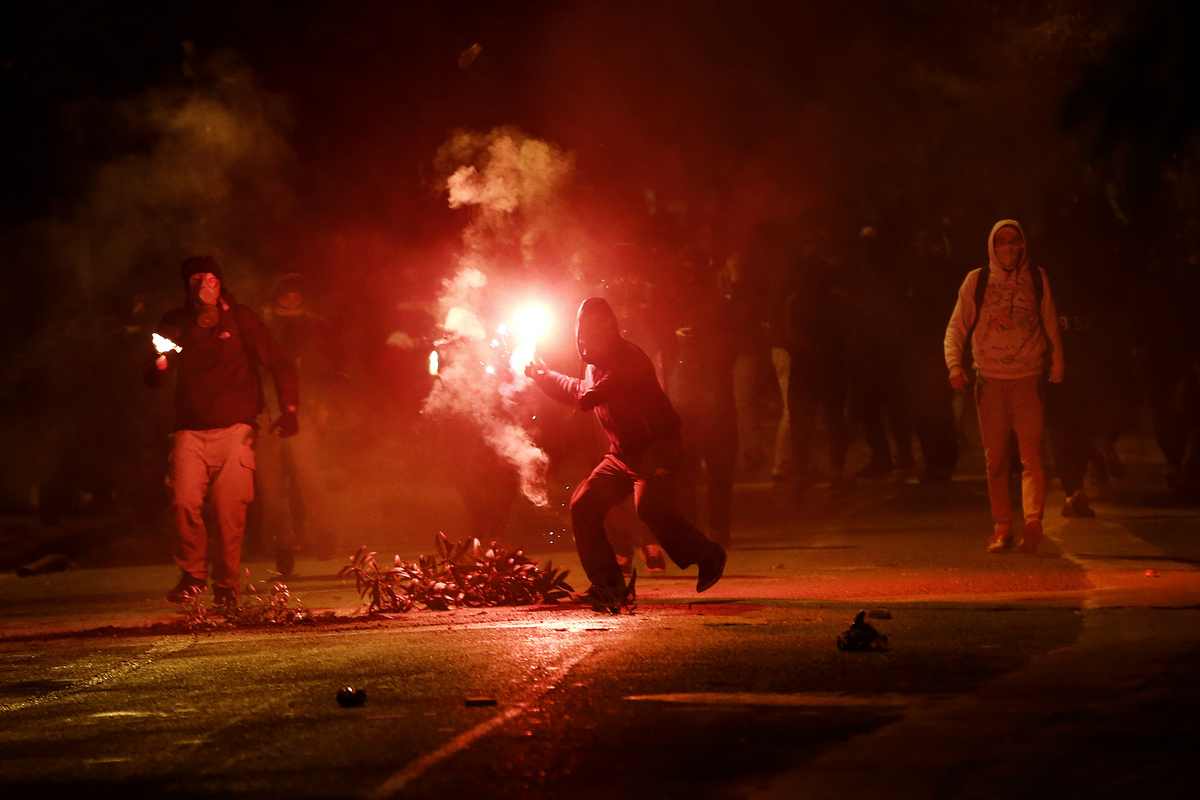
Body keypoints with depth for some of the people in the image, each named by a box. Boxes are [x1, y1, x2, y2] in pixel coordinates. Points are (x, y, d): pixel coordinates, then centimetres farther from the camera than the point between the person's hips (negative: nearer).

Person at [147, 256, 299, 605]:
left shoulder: (240, 319, 4)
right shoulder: (175, 324, 10)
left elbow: (280, 365, 6)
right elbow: (153, 380, 11)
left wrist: (289, 409, -6)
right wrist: (160, 364, -13)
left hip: (234, 428, -1)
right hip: (190, 430, 1)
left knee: (229, 509, -9)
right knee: (184, 501, -15)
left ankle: (226, 583, 6)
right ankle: (192, 575, 4)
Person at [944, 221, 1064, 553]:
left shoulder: (1037, 280, 7)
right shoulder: (976, 281, 5)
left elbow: (1052, 330, 12)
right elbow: (956, 327, 5)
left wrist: (1056, 374, 10)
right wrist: (954, 364, -11)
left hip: (1029, 380, -1)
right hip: (990, 382, 1)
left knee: (1031, 456, -13)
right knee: (995, 461, 4)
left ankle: (1033, 522, -23)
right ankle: (1002, 528, 10)